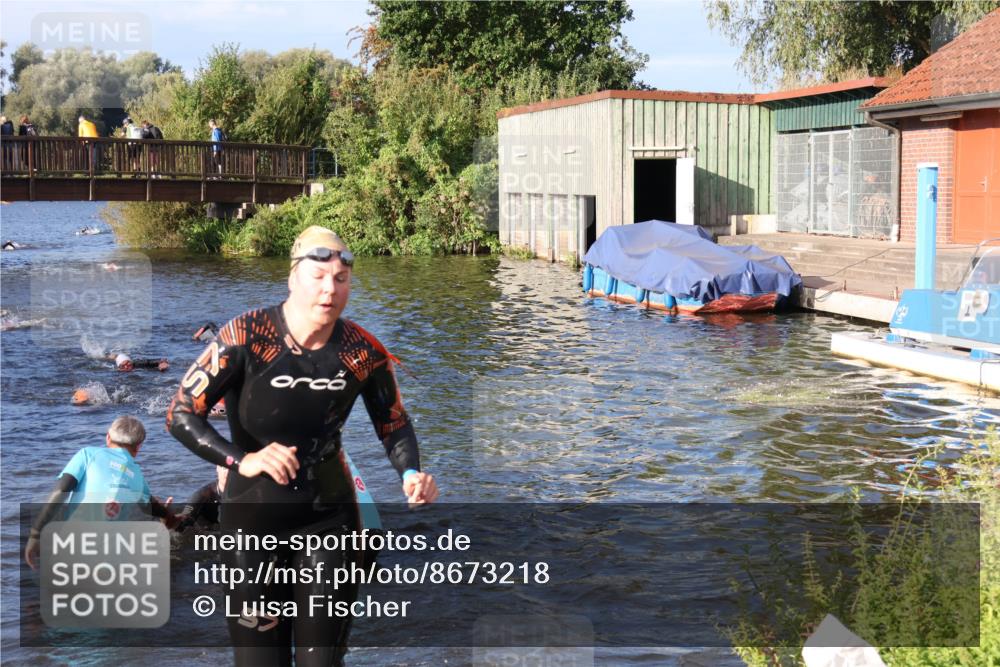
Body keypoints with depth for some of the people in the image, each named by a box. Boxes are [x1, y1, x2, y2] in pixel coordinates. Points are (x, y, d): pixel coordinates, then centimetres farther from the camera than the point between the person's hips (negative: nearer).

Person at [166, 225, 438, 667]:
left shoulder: (363, 352, -7)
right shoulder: (247, 336, -16)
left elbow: (394, 425, 8)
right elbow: (181, 415, -13)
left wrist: (410, 473, -11)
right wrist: (242, 460, -25)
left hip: (328, 512, 2)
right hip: (252, 511, -2)